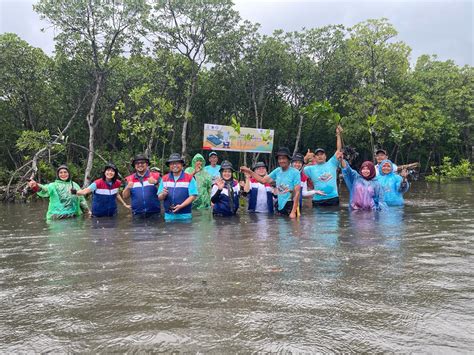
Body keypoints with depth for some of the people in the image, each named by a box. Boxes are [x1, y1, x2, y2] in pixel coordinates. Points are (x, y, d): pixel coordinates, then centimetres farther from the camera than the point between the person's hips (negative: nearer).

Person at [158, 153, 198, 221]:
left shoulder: (189, 178, 0)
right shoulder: (164, 179, 10)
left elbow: (193, 196, -7)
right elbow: (159, 197, 10)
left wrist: (181, 206, -19)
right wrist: (163, 194, -13)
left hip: (184, 216, -3)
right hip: (168, 216, 3)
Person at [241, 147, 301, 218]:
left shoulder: (295, 172, -11)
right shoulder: (277, 171, 7)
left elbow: (297, 193, -14)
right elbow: (263, 180, 13)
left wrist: (293, 212, -19)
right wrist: (249, 172, 6)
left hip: (290, 205, -6)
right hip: (280, 206, 6)